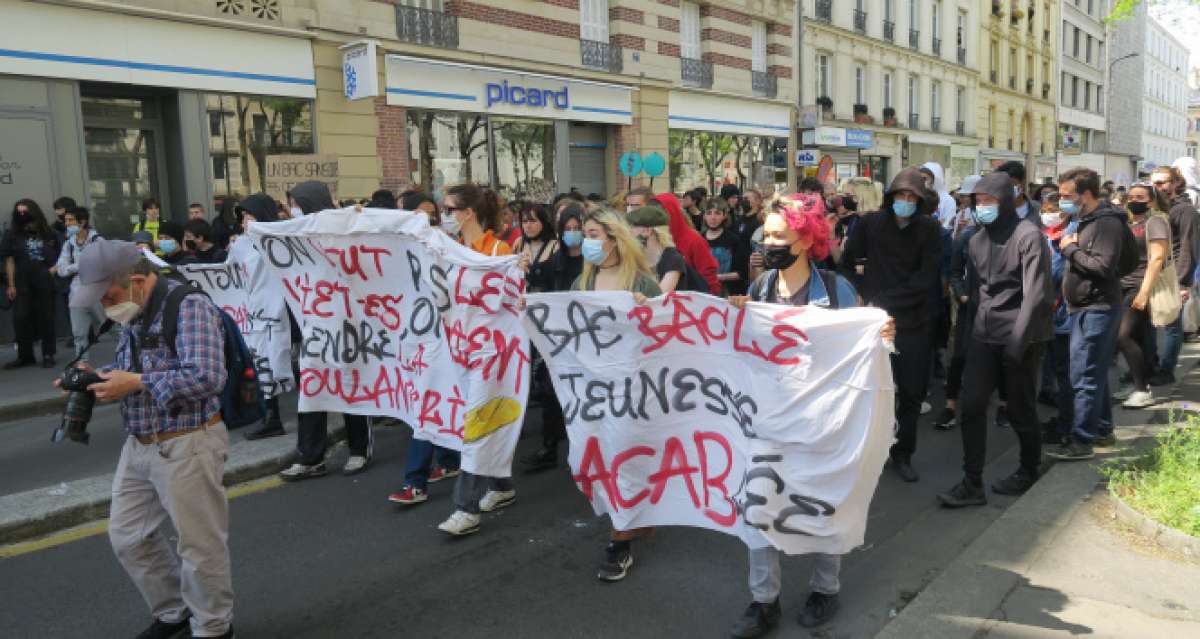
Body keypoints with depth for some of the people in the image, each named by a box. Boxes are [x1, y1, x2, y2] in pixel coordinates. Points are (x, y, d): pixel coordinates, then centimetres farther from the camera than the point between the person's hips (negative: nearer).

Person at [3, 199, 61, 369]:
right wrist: (11, 285, -3)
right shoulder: (12, 234, 3)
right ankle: (25, 356, 10)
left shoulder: (49, 234, 5)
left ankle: (48, 355, 15)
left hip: (45, 284, 0)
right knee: (21, 319, -1)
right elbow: (9, 260, 1)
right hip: (22, 285, 0)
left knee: (46, 319, 6)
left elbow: (59, 256, 14)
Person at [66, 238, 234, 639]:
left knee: (199, 545, 5)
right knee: (127, 537, 18)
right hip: (139, 445, 9)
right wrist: (99, 378, 1)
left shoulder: (189, 308, -18)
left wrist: (136, 382, -23)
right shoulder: (133, 315, 10)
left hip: (188, 446, -9)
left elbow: (207, 377, -28)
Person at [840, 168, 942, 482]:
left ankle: (902, 455, 22)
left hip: (915, 323, 1)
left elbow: (926, 279, -8)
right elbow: (847, 264, 1)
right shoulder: (870, 223, -3)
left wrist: (883, 300, -14)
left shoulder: (929, 229, -1)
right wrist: (864, 300, -6)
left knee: (912, 392, 6)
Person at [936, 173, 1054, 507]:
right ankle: (972, 483, 3)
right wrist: (977, 323, 10)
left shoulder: (1028, 236, -10)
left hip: (1020, 336, -5)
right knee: (971, 404, -2)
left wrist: (1018, 340, -20)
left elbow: (1036, 294, -16)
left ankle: (1028, 472, 29)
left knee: (1020, 408, 7)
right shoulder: (978, 240, 10)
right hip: (985, 334, 6)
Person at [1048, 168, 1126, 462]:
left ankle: (1081, 441, -4)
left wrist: (1071, 249, -15)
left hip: (1097, 310, -10)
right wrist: (1070, 247, 4)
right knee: (1095, 373, 18)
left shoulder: (1107, 223, -16)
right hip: (1084, 308, 10)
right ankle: (1102, 428, 29)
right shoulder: (1086, 220, 15)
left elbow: (1103, 266, -25)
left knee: (1085, 377, -8)